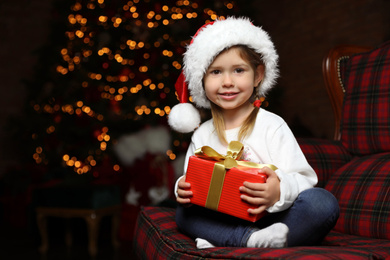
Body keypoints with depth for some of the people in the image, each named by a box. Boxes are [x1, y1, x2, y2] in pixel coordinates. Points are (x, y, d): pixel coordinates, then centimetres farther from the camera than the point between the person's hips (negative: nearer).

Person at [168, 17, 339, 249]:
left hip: (272, 218, -3)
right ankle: (252, 239, -28)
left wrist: (280, 191, -34)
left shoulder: (272, 126, -5)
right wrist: (183, 189, -13)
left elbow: (304, 178, -11)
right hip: (226, 220, 3)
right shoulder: (202, 135, 8)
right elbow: (194, 183, 13)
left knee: (323, 203, -28)